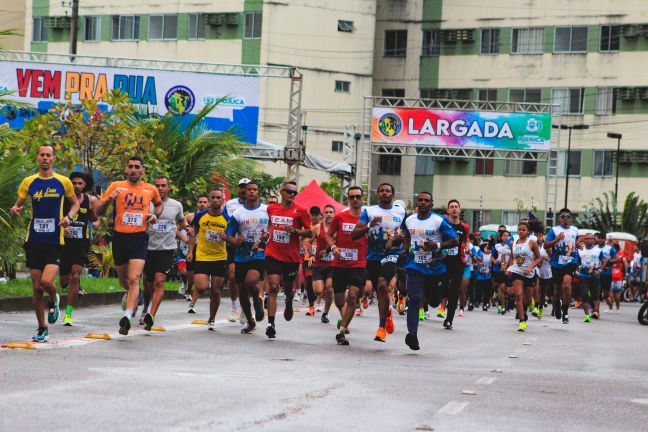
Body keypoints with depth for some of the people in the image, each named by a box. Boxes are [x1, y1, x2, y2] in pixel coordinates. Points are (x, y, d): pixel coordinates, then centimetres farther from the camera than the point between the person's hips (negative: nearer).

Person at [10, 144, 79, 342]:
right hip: (34, 241, 2)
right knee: (36, 287, 4)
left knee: (46, 281, -19)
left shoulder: (63, 182, 1)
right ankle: (42, 328, 17)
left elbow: (75, 203, 14)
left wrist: (68, 216, -6)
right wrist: (15, 210, -12)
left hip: (55, 241, -2)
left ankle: (53, 300, 17)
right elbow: (18, 205, 12)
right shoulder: (28, 182, 4)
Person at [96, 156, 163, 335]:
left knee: (134, 279, -18)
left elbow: (159, 204, 29)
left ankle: (127, 316, -26)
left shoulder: (151, 189, 7)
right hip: (120, 238, 1)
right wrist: (109, 199, -18)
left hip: (140, 238, -1)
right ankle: (134, 296, 48)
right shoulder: (116, 186, 2)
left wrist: (155, 214, 6)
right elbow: (98, 212, 2)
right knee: (124, 280, 16)